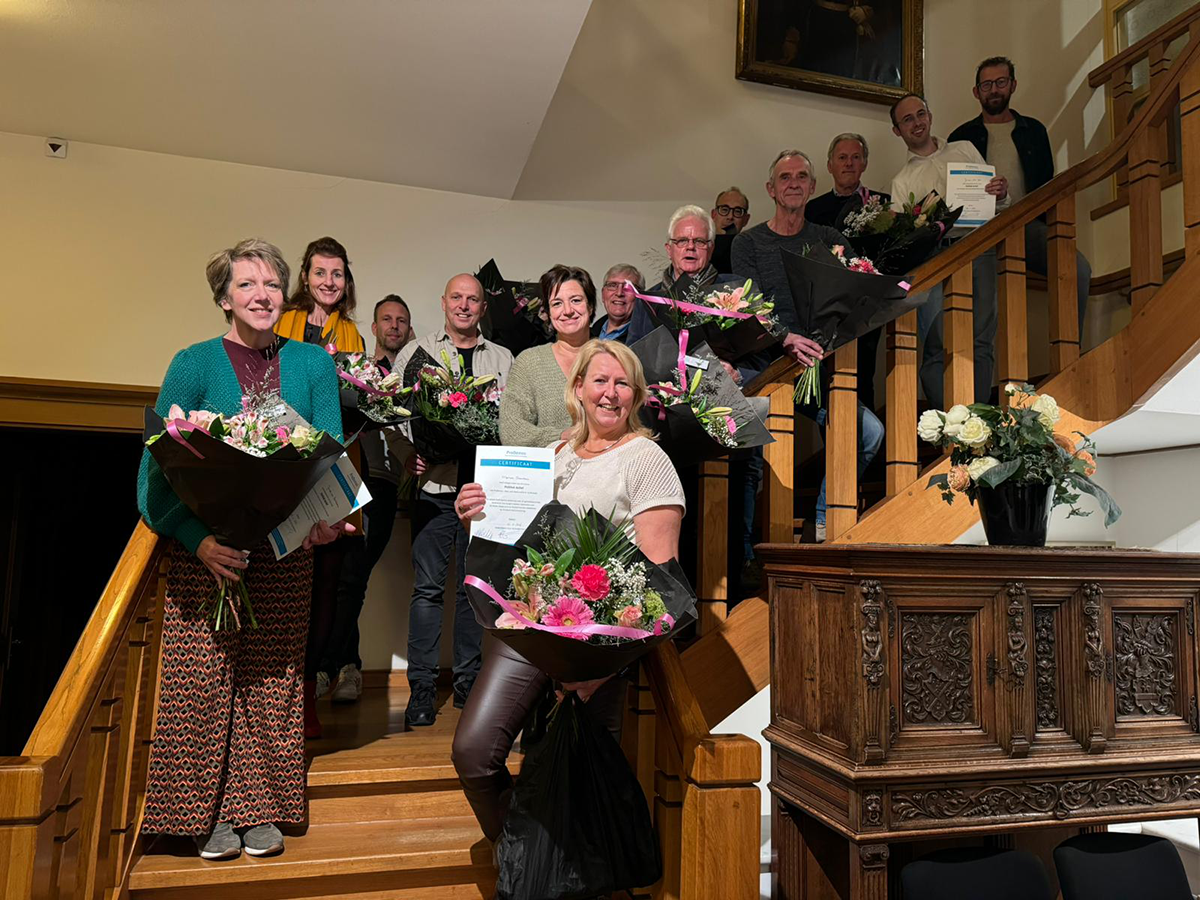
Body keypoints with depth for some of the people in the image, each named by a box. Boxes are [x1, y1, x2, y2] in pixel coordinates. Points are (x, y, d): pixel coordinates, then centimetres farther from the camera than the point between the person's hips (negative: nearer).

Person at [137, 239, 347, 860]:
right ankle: (207, 813, 21)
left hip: (285, 551, 2)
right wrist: (198, 539, -19)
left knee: (273, 681, 7)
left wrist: (328, 515, -17)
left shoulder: (313, 364, 4)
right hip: (204, 552, -1)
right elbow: (154, 470, -6)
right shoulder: (194, 364, -2)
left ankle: (260, 808, 24)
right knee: (203, 680, 2)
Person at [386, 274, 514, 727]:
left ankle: (468, 680, 19)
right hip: (434, 485, -1)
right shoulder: (416, 352, 9)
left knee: (475, 584, 7)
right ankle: (422, 686, 9)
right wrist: (408, 455, -8)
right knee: (428, 585, 0)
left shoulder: (503, 359, 13)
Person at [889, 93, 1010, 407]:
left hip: (978, 249, 1)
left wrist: (1001, 195, -2)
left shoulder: (965, 149, 22)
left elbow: (994, 202, 20)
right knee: (937, 347, -12)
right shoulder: (902, 181, 17)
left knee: (981, 342, -7)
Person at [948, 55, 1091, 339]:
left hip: (1027, 223, 2)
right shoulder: (961, 137, 17)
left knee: (1079, 268, -27)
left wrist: (1043, 227, 3)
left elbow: (1047, 185, 20)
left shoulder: (1033, 130, 23)